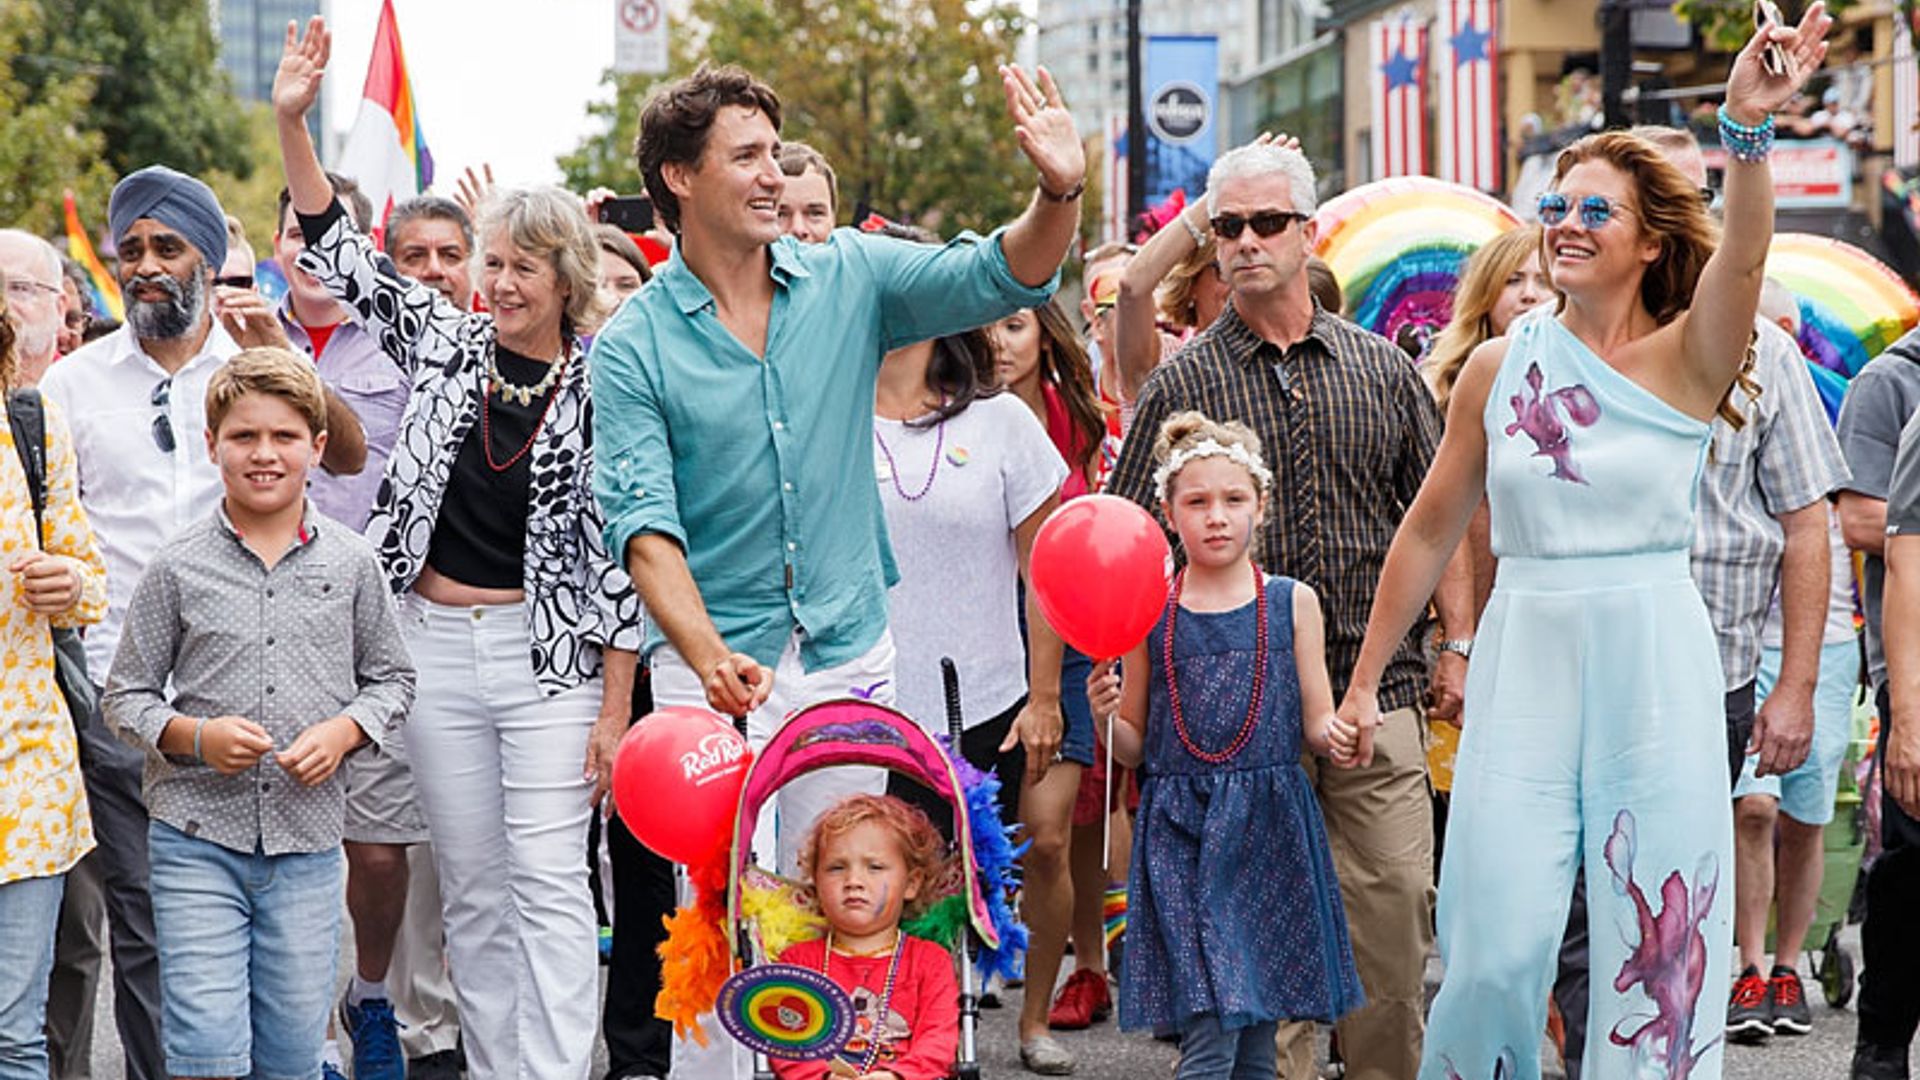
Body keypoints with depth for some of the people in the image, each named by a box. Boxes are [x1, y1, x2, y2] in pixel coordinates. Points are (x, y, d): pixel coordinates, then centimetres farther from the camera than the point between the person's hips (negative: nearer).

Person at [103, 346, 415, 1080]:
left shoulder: (350, 563, 4)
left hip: (307, 844, 2)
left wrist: (343, 731, -6)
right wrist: (195, 737, -13)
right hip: (198, 835, -2)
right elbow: (127, 696, 5)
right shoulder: (179, 568, -1)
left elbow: (391, 678, 13)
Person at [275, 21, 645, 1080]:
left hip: (551, 652, -4)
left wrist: (614, 709, -7)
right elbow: (342, 254, 5)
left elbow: (622, 560, -5)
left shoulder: (603, 389, -6)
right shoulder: (446, 341, 4)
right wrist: (291, 123, -7)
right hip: (436, 645, 4)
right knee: (470, 888, 9)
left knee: (549, 880, -7)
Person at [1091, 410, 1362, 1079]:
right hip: (1180, 831, -1)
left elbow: (1317, 725, 7)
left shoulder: (1292, 603, 6)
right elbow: (1133, 751, 10)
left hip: (1270, 830, 1)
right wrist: (1104, 713, -10)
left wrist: (1335, 738, -16)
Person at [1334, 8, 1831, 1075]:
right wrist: (1364, 679, 14)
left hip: (1656, 671, -1)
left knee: (1660, 947, 2)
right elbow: (1430, 528, 13)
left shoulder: (1685, 361, -1)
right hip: (1524, 662, 1)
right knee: (1498, 950, -2)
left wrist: (1747, 130, -40)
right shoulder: (1499, 365, 7)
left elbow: (1742, 259, -23)